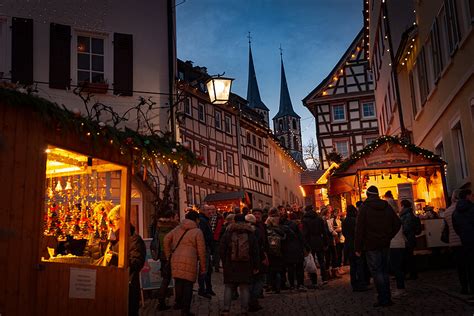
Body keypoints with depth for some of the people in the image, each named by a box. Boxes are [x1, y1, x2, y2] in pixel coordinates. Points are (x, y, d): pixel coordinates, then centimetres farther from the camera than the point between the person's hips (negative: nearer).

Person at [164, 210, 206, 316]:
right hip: (190, 261, -5)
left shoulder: (177, 229, 14)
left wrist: (168, 254, 16)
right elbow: (201, 251, -2)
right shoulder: (197, 232, 0)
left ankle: (178, 302, 27)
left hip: (176, 259, 5)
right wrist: (203, 267, 4)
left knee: (178, 282, 18)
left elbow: (166, 239, 8)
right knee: (188, 284, 3)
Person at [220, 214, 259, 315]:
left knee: (228, 287, 7)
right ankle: (244, 310, 8)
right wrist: (255, 267, 10)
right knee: (244, 288, 7)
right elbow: (255, 251, 5)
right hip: (246, 266, 1)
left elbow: (221, 249, 1)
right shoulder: (251, 234, 4)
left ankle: (226, 309, 1)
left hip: (230, 265, -1)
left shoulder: (228, 232, 0)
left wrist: (224, 263, 9)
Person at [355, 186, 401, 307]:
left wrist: (358, 247, -8)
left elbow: (359, 229, -12)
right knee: (384, 270, 14)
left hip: (371, 245, -5)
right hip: (385, 244, 5)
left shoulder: (364, 208, -8)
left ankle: (383, 299, -2)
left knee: (376, 271, -1)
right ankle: (387, 298, 18)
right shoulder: (387, 206, 6)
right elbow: (397, 223, 7)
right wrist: (388, 237, 10)